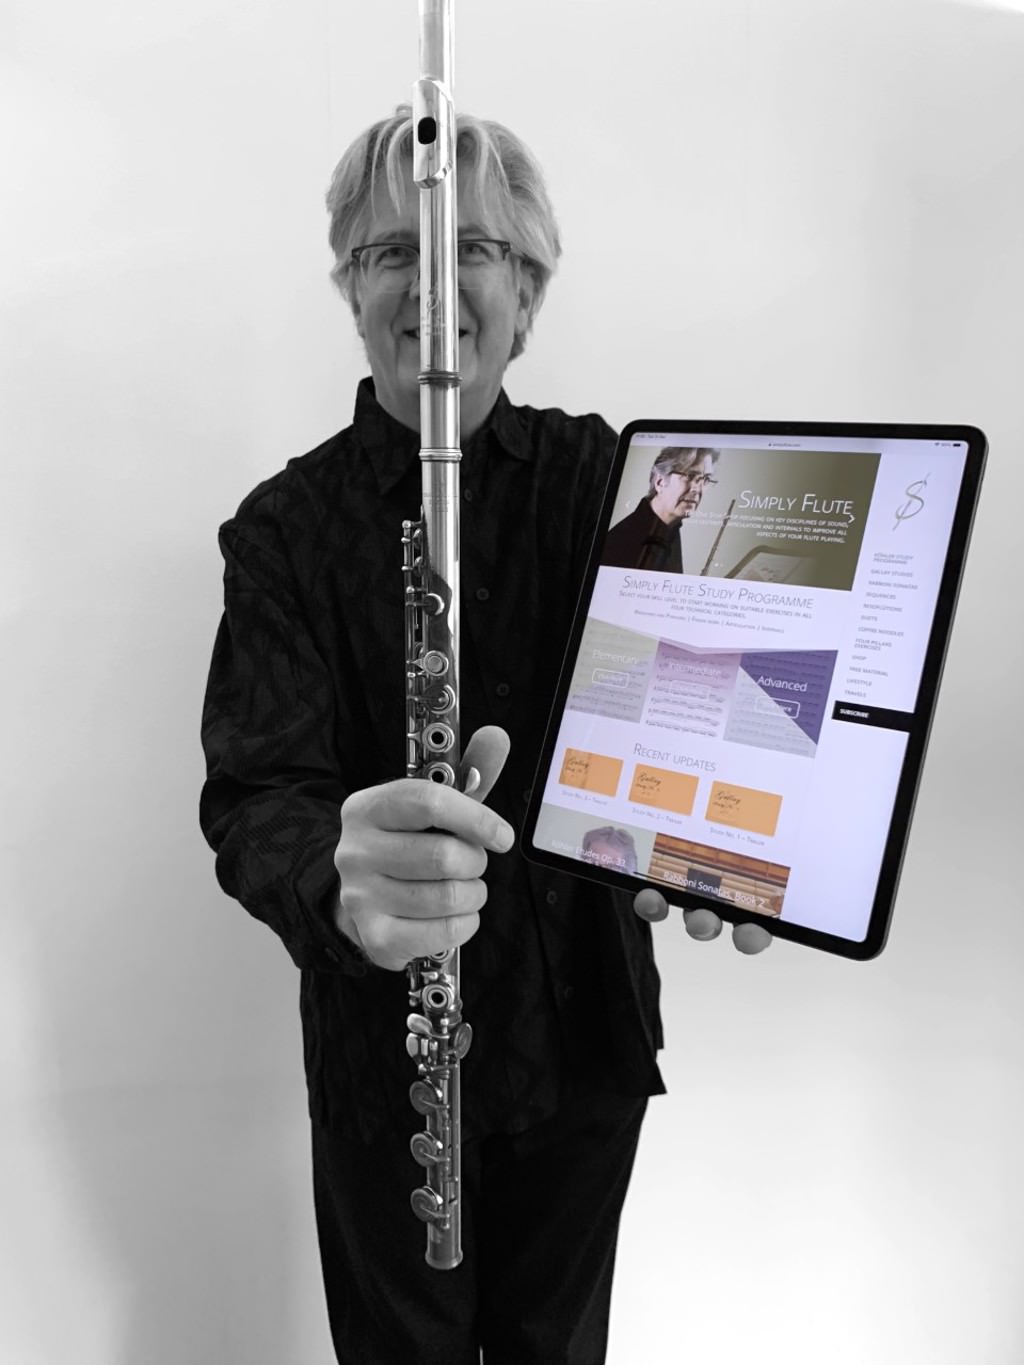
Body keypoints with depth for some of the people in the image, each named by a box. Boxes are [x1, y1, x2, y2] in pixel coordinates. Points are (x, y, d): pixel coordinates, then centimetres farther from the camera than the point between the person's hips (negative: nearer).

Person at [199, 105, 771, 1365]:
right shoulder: (287, 526, -10)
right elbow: (248, 798, -20)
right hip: (381, 1049, -1)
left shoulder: (598, 475, -4)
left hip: (587, 1030, 2)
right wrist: (339, 876, -43)